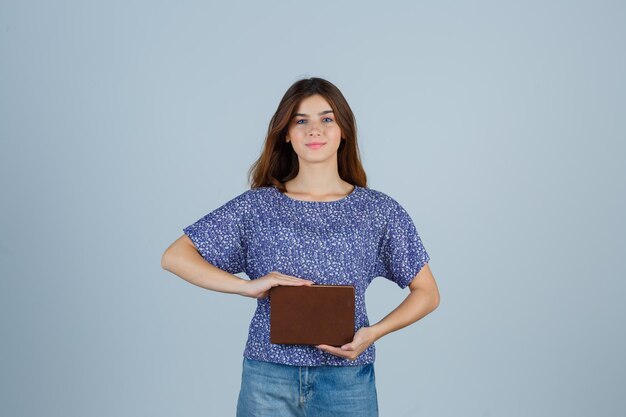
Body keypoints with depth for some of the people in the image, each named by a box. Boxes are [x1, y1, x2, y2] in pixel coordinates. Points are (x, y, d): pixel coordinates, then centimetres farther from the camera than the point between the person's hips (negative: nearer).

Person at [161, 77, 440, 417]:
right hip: (268, 379, 0)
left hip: (347, 379, 0)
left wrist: (373, 333, -11)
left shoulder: (379, 211, 0)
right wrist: (248, 286, -14)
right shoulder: (256, 207, 0)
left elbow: (427, 293, 6)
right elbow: (175, 257, 0)